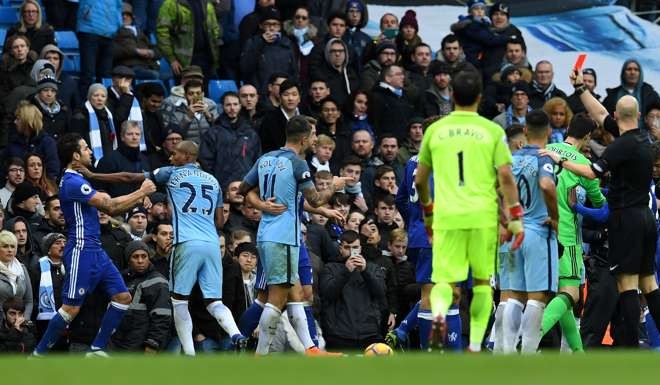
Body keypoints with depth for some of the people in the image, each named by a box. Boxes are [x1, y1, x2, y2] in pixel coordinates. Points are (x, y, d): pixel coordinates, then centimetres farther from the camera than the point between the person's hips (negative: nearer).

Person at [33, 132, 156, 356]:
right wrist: (141, 193, -6)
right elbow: (109, 205, -17)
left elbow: (111, 209, 19)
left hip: (95, 252, 10)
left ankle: (97, 350, 8)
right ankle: (38, 355, -1)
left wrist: (140, 196, 8)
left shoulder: (77, 181, 18)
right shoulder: (72, 183, -15)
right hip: (81, 252, -10)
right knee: (71, 308, -9)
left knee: (122, 296, 5)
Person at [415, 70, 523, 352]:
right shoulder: (492, 131, 2)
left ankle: (439, 310, -30)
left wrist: (427, 214, 28)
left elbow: (420, 179, 14)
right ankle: (475, 345, 10)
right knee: (482, 281, 14)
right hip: (483, 216, 0)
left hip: (447, 216, 1)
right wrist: (515, 218, -3)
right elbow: (505, 176, -6)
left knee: (444, 280, 3)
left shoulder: (435, 130, 8)